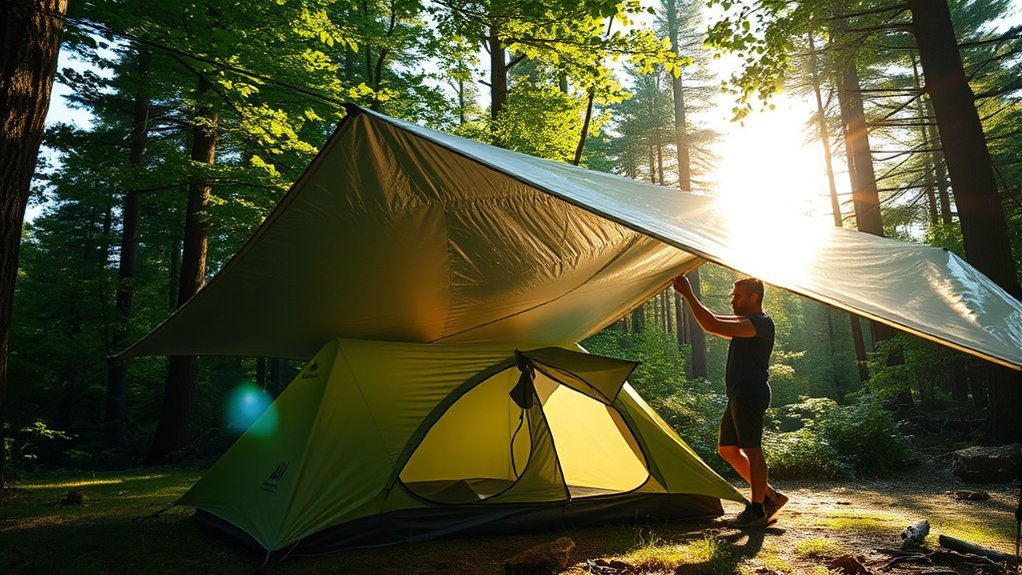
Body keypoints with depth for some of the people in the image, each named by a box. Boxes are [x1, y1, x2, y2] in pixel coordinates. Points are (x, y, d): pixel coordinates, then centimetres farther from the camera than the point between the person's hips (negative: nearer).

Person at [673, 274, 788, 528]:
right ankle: (769, 495, 22)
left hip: (750, 395, -11)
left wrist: (689, 296, -21)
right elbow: (712, 324, 19)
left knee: (752, 449, -5)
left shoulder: (761, 323, -13)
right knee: (727, 448, 13)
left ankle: (757, 510, 5)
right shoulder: (746, 323, 20)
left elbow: (713, 326, -24)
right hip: (739, 395, 11)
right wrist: (689, 296, 10)